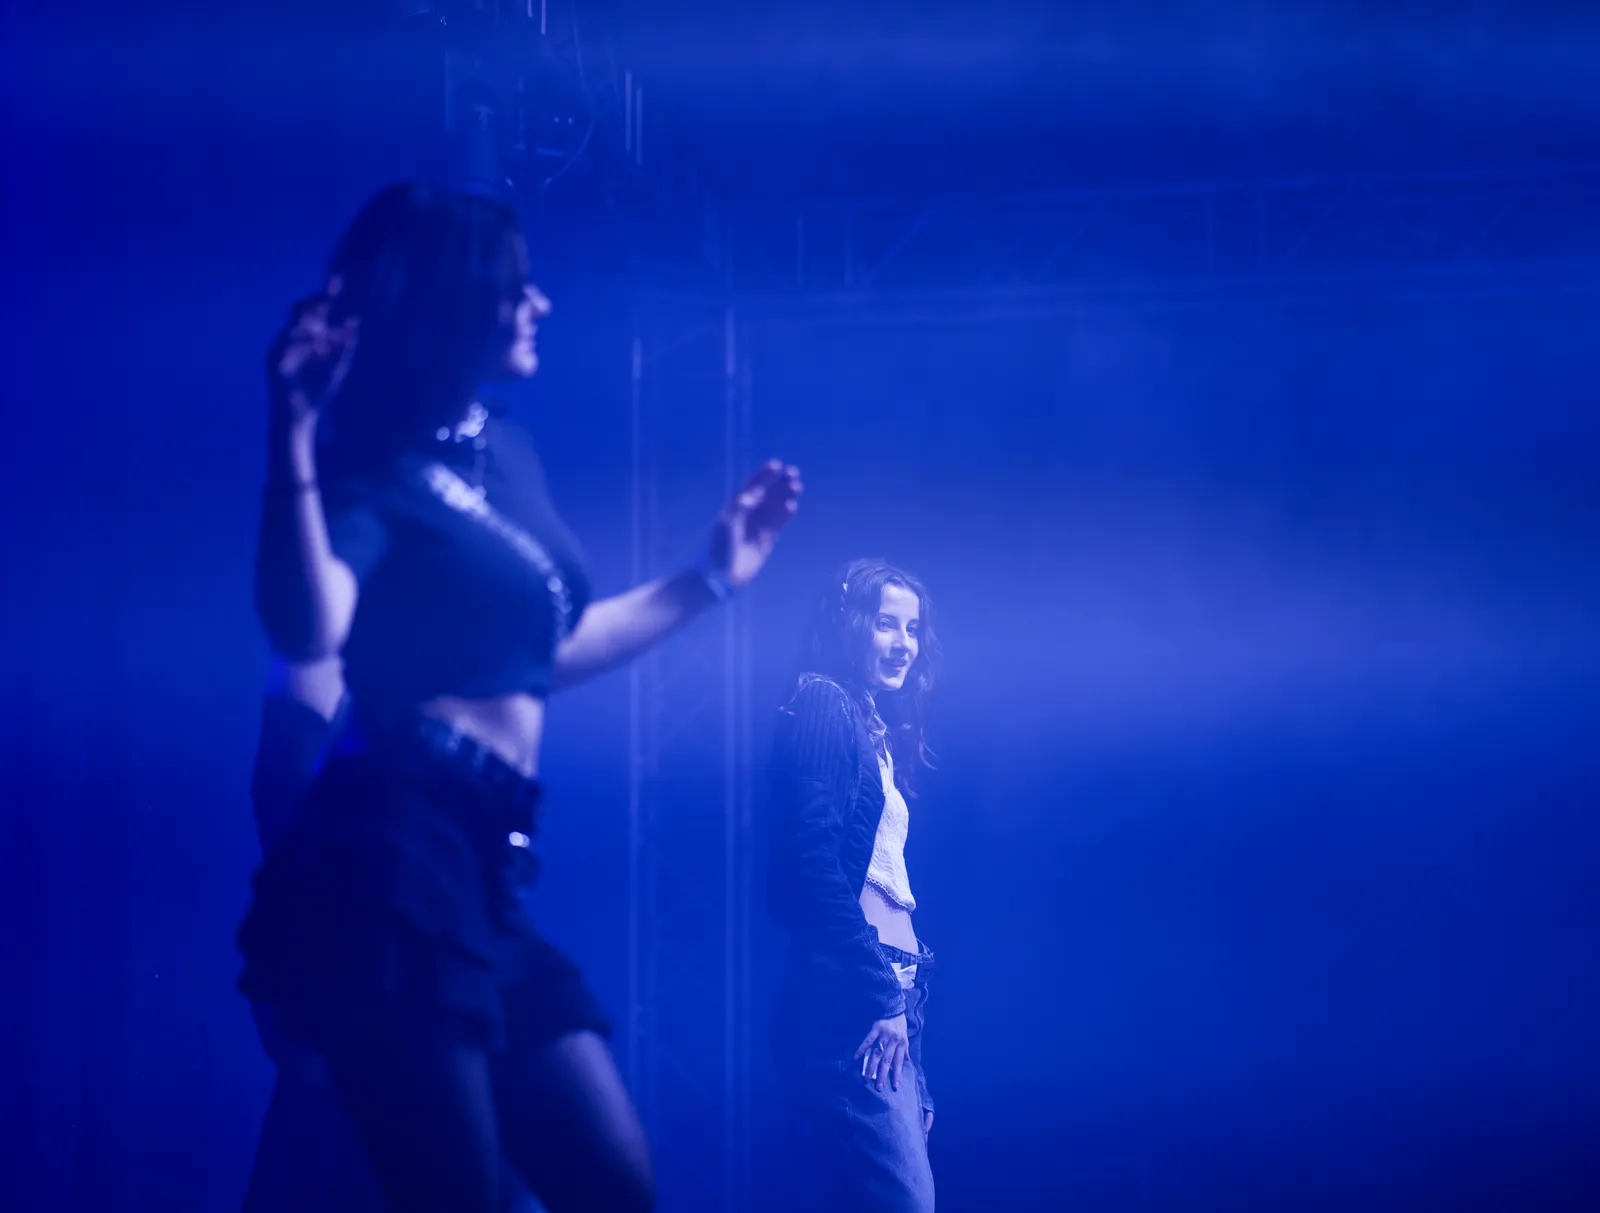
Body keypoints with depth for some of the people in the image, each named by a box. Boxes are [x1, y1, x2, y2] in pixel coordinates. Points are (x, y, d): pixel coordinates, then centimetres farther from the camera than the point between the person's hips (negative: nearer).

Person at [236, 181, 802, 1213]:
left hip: (485, 871, 9)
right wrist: (295, 434, -32)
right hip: (395, 867, -9)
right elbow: (308, 630, -27)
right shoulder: (377, 469, -6)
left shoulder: (508, 455, 19)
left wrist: (712, 579, 37)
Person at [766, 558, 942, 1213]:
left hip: (888, 997, 9)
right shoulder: (822, 710, -3)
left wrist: (901, 997, 17)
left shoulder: (879, 735, 23)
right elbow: (810, 863, -15)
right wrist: (880, 997, -17)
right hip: (850, 1002, -9)